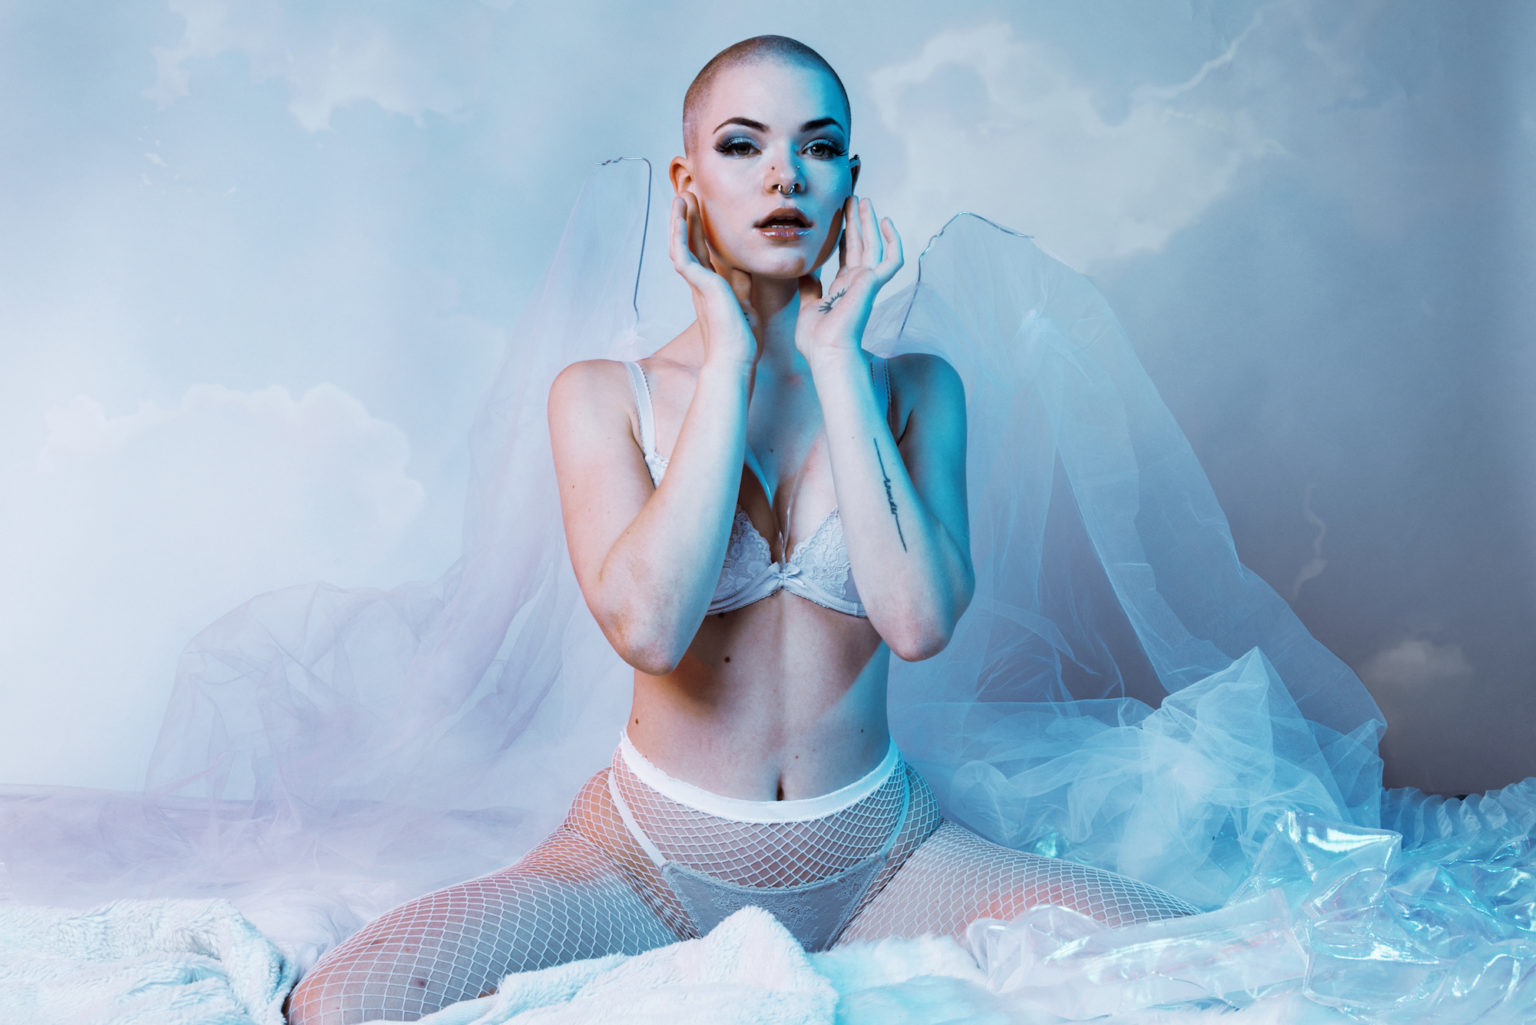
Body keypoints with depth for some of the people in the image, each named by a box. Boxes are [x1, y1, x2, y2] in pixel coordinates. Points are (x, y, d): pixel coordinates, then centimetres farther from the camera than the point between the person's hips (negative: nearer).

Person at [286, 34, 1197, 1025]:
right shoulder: (603, 395, -3)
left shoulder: (914, 388, 2)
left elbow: (919, 619, -17)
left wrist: (834, 357, -12)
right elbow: (649, 627, -22)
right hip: (656, 857, -1)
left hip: (875, 855, 2)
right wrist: (731, 353, -16)